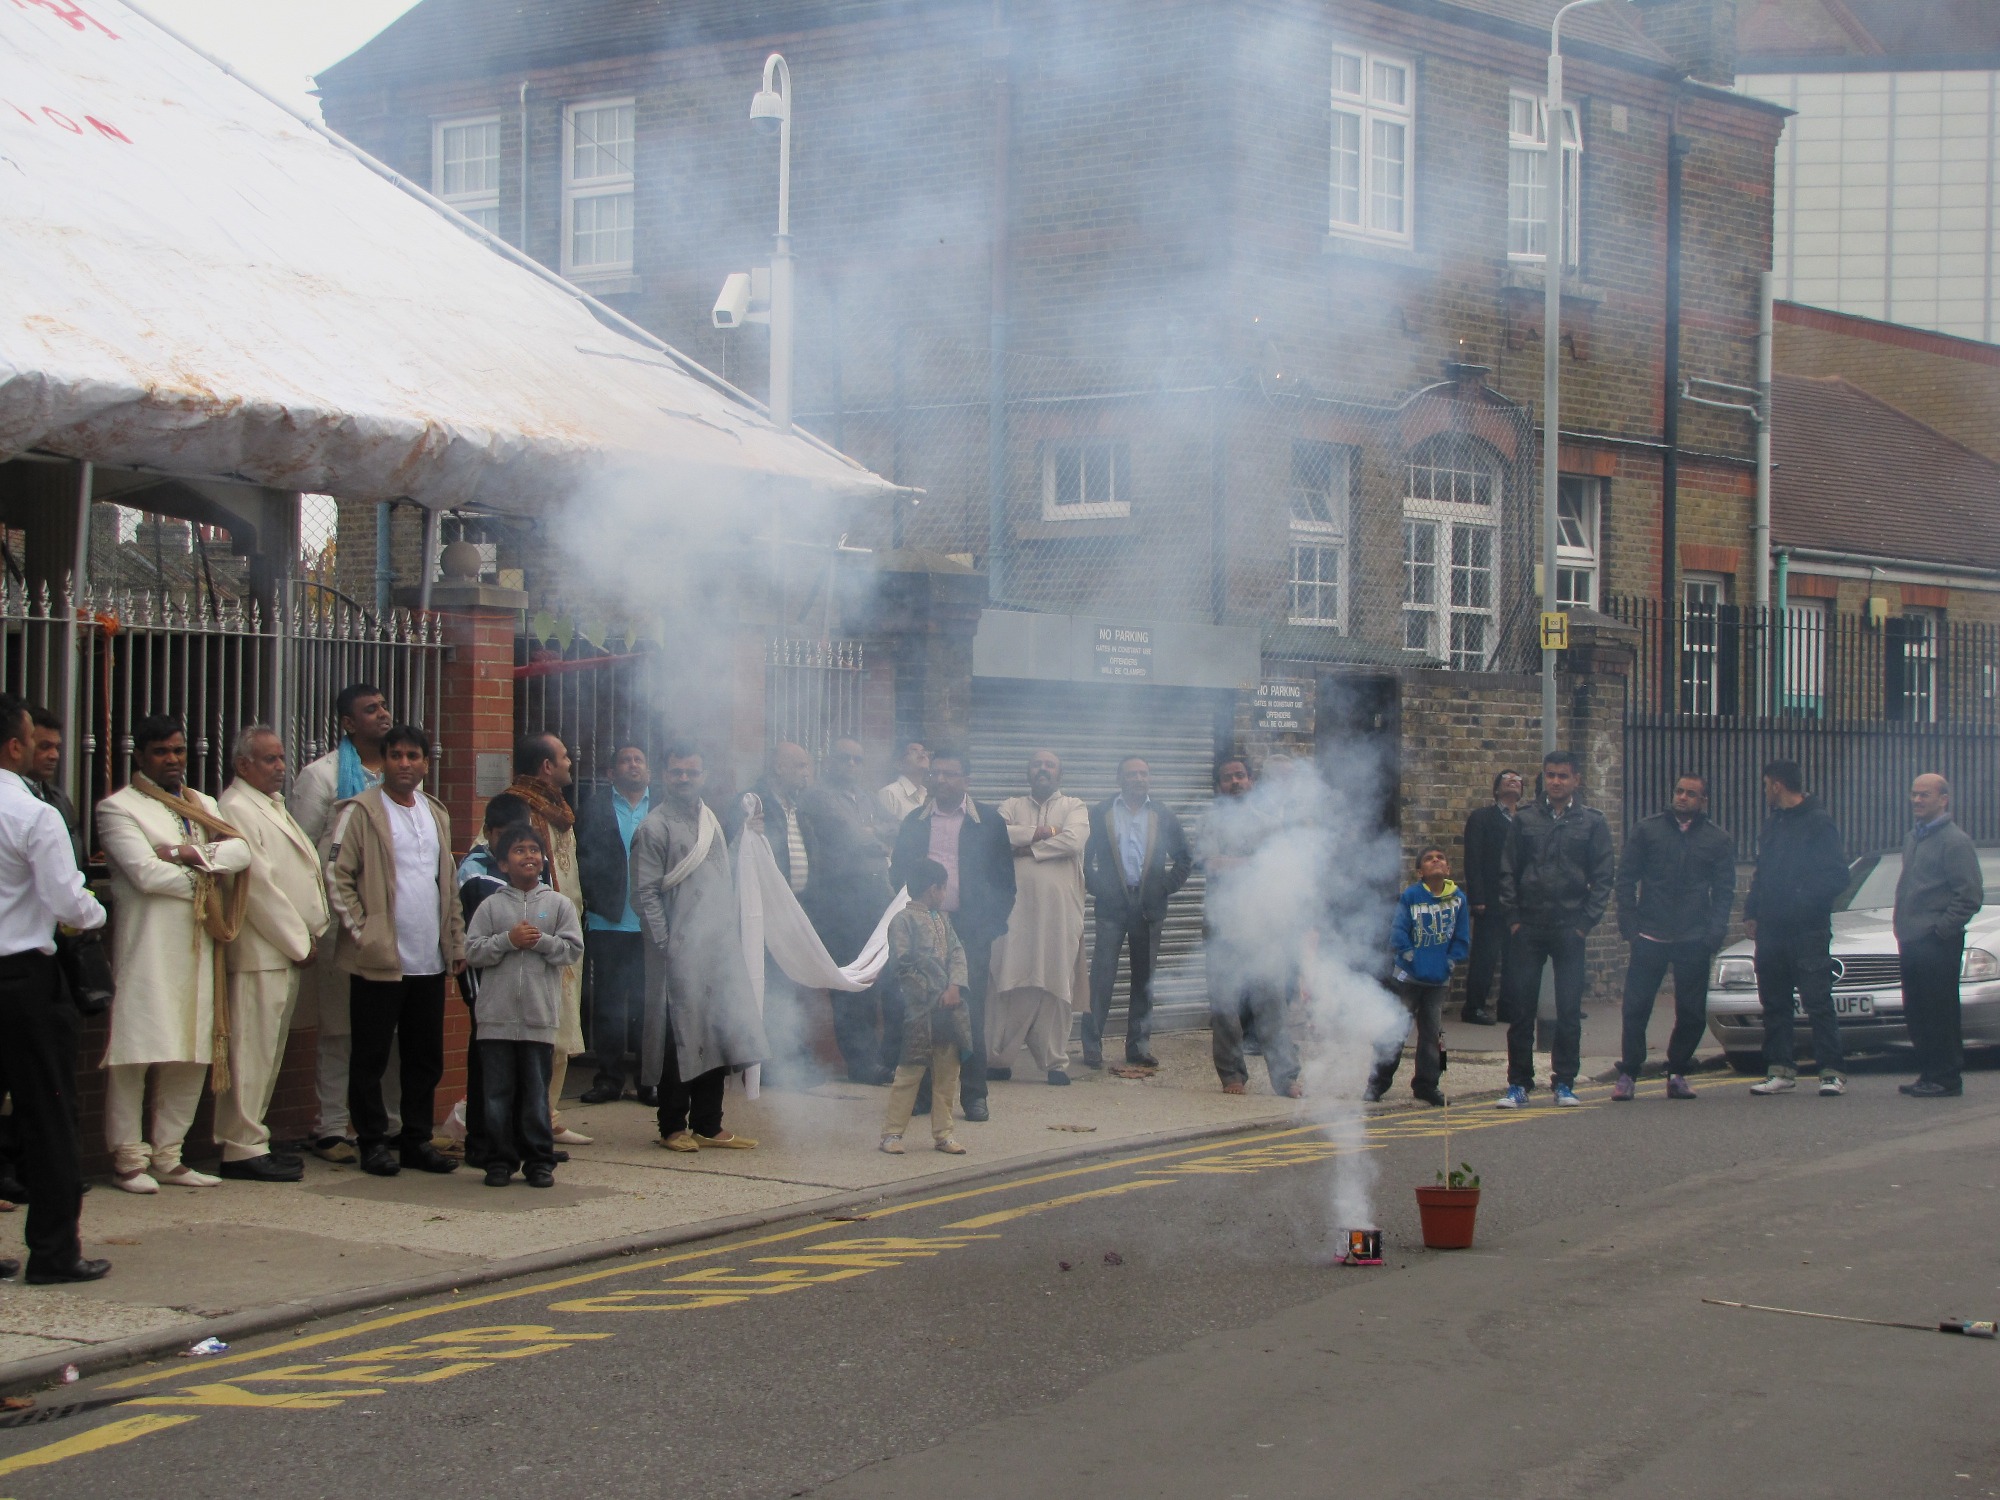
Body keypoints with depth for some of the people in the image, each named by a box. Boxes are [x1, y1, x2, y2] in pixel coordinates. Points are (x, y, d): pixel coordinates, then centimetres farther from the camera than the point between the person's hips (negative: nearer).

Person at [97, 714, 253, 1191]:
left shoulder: (203, 806, 20)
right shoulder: (118, 808, -2)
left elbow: (240, 851, 3)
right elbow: (146, 873, -13)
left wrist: (193, 854, -13)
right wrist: (206, 879, -3)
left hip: (196, 945, 6)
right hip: (144, 947, -6)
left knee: (192, 1055, 5)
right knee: (134, 1053, -6)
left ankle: (167, 1156, 13)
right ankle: (129, 1157, 3)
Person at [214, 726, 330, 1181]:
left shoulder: (272, 806, 20)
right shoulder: (236, 809, -12)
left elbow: (304, 866, 22)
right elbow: (258, 883, -16)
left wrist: (309, 932, 10)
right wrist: (297, 941, -12)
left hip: (288, 948, 10)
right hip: (260, 951, -10)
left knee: (268, 1050, 12)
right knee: (253, 1050, -8)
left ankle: (249, 1139, 18)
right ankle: (243, 1149, -5)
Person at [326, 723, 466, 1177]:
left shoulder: (436, 814, 16)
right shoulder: (360, 812, -4)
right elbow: (337, 877, -8)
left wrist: (456, 942, 14)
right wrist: (360, 931, -13)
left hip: (429, 961, 6)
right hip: (379, 960, -6)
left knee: (427, 1057, 9)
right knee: (371, 1057, 2)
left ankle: (417, 1140, 18)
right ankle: (373, 1143, 9)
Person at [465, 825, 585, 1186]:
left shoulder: (558, 904, 5)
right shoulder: (491, 905, 5)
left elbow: (573, 949, 0)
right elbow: (472, 951, -1)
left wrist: (540, 941, -12)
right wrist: (509, 940, -12)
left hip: (540, 1016, 0)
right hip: (496, 1015, 0)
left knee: (536, 1093, 5)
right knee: (497, 1092, 3)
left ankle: (539, 1160, 13)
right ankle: (500, 1160, 11)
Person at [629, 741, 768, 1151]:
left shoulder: (712, 822, 17)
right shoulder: (654, 828, -5)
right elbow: (645, 894, -9)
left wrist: (731, 937, 14)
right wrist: (665, 943, -14)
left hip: (718, 950, 7)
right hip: (679, 954, -7)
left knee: (719, 1033, 6)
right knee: (680, 1036, -4)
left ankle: (708, 1124, 13)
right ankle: (673, 1127, 4)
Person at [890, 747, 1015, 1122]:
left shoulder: (988, 820, 5)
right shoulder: (914, 821, 12)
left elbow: (1004, 877, 5)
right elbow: (898, 874, 13)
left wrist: (992, 924, -4)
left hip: (970, 930, -2)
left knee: (971, 1013, -2)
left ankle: (973, 1095, 4)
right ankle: (920, 1091, 5)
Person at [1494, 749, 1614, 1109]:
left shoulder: (1592, 822, 6)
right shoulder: (1525, 820, 9)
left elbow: (1603, 876, 3)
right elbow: (1507, 872, 10)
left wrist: (1585, 922, -5)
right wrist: (1512, 918, 0)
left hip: (1569, 929, -1)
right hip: (1527, 928, 1)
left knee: (1569, 1011, 1)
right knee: (1520, 1008, 0)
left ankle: (1564, 1082, 10)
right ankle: (1519, 1082, 6)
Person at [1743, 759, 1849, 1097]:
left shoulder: (1818, 822, -6)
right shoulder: (1773, 825, 18)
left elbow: (1837, 876, -11)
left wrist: (1805, 901, -17)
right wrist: (1751, 913, 11)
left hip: (1808, 930, -8)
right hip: (1772, 930, 8)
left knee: (1818, 1002, -8)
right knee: (1773, 1004, 8)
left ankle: (1832, 1072, -7)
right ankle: (1781, 1071, 13)